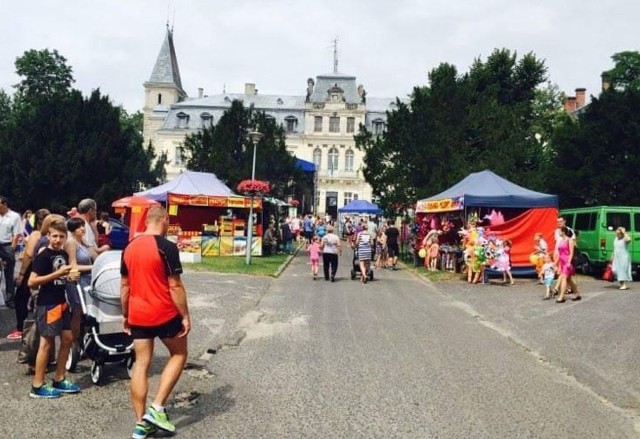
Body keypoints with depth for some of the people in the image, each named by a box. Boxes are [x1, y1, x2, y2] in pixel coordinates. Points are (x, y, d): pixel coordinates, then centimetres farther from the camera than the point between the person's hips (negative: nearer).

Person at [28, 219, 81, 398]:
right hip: (47, 305, -8)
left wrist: (70, 276, 3)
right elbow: (31, 282, -20)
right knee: (47, 342, -2)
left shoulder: (64, 254, 8)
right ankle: (37, 386, 8)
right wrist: (57, 274, -25)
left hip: (61, 302, 8)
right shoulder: (43, 256, -14)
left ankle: (59, 380, 23)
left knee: (67, 339, 11)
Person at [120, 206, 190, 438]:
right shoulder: (167, 246, -14)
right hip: (164, 314, -5)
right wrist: (185, 316, -8)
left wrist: (125, 315, 20)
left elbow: (124, 285, 11)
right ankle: (157, 408, 6)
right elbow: (175, 286, -15)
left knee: (141, 364, 10)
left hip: (138, 315, 6)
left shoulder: (130, 247, 6)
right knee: (179, 354, 15)